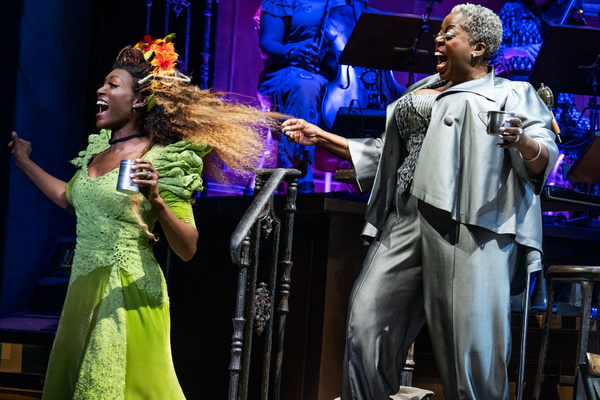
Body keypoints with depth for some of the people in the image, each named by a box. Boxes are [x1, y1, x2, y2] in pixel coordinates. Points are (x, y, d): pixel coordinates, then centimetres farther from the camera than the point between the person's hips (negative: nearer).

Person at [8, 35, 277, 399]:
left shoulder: (164, 160, -11)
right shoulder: (98, 151, 9)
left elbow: (188, 250, -14)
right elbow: (68, 197, 29)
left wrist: (156, 201, -28)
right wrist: (25, 161, 36)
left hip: (128, 296, -7)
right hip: (83, 290, 7)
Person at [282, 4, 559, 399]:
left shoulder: (513, 95, 13)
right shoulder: (420, 92, 31)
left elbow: (544, 160, 1)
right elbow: (384, 154, 35)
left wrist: (523, 142, -22)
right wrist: (320, 137, 32)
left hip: (470, 223, -5)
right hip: (406, 219, 5)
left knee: (470, 342, -13)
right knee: (366, 323, -8)